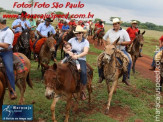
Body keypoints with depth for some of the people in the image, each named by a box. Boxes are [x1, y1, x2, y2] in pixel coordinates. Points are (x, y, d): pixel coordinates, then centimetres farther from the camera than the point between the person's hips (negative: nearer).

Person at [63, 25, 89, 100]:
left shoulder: (86, 42, 3)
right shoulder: (72, 40, 8)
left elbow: (85, 52, -11)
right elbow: (64, 48, 8)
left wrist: (77, 56, -26)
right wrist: (69, 52, -12)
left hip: (81, 59, -2)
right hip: (72, 58, 2)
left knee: (83, 72, -27)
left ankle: (82, 91, -6)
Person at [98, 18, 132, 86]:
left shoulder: (124, 32, 2)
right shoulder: (109, 31, 10)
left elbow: (128, 42, -3)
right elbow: (104, 39, 21)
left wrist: (120, 43, -18)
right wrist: (106, 46, 5)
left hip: (121, 50, -2)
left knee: (129, 61, -23)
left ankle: (125, 78, -9)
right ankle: (101, 76, 1)